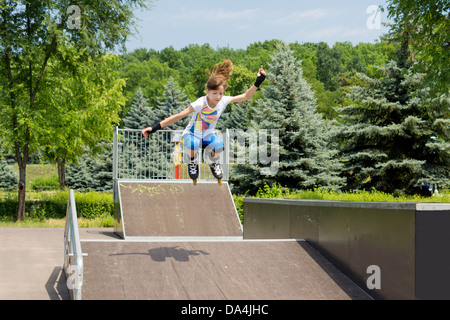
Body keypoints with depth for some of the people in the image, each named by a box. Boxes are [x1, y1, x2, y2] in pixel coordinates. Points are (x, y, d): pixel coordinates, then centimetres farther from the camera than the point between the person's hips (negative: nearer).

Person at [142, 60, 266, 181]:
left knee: (219, 145, -32)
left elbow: (245, 97, -2)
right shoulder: (200, 103, -27)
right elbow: (179, 116, -31)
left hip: (207, 135, 4)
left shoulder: (224, 101, -13)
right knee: (192, 144, -41)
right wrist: (156, 127, -39)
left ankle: (213, 163, 6)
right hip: (192, 134, -3)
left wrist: (258, 82, -14)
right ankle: (192, 164, -3)